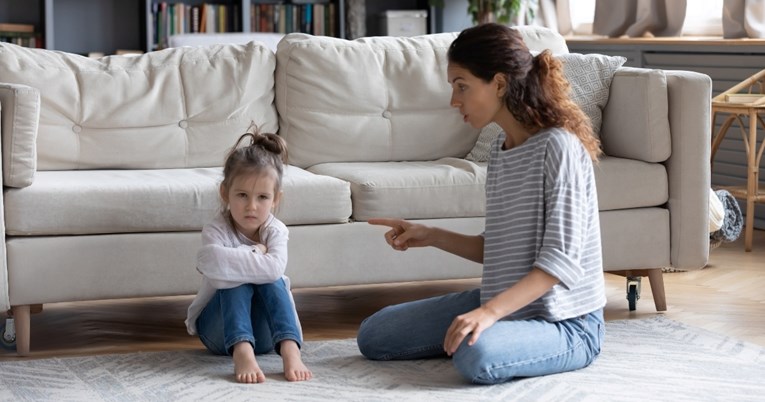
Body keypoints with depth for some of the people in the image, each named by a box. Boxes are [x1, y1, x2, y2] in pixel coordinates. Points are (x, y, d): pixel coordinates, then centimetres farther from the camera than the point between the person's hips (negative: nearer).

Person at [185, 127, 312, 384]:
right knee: (237, 283, -30)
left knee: (272, 280, -27)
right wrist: (255, 255, -29)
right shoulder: (216, 231, -16)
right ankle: (242, 353, -53)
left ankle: (290, 351, -46)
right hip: (219, 331, -2)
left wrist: (236, 258, -27)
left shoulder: (275, 231, -10)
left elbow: (274, 268, -34)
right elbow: (212, 263, -42)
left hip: (263, 331, 2)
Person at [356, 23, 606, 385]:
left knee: (477, 357, -39)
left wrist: (490, 311, -32)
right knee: (373, 335, 7)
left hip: (565, 322, -8)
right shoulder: (501, 148, 7)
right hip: (504, 303, 8)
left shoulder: (558, 147, -19)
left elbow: (561, 260, -24)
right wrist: (431, 236, 4)